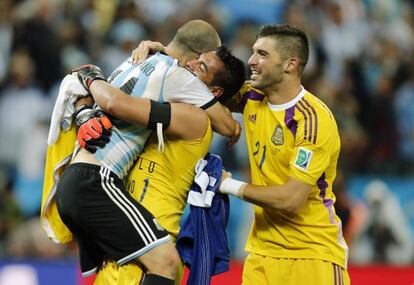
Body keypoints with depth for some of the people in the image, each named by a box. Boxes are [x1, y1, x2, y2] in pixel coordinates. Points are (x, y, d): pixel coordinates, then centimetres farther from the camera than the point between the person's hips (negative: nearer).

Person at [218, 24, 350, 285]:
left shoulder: (313, 120, -19)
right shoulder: (254, 98, 1)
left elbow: (292, 199, -21)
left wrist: (230, 185, -10)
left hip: (314, 253, -6)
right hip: (263, 250, 6)